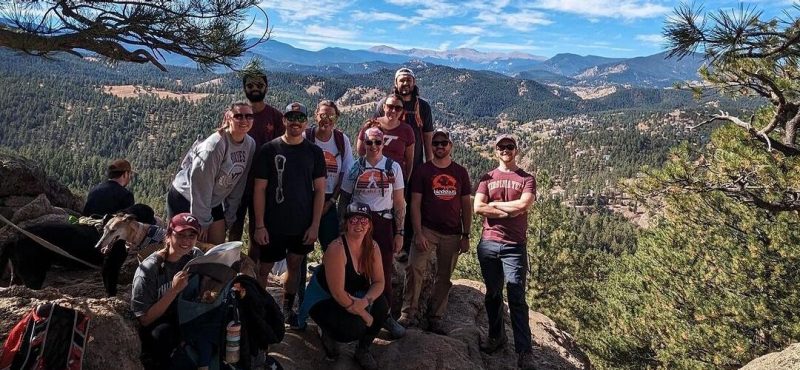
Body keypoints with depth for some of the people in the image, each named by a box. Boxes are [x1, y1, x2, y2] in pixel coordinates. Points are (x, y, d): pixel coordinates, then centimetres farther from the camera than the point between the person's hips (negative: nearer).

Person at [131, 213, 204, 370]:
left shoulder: (196, 257, -7)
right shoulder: (147, 270, -18)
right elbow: (145, 319, -19)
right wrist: (174, 290, -29)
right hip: (155, 327, -4)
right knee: (162, 331, -36)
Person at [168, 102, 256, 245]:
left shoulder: (250, 144, -7)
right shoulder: (214, 146, -26)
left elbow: (238, 185, 0)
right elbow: (200, 186, -23)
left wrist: (229, 217, 3)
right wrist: (202, 222, -17)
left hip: (214, 203, 6)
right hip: (184, 200, -6)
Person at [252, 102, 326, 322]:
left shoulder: (314, 152, 2)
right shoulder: (269, 150, -4)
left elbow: (319, 190, 2)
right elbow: (259, 189, -4)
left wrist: (315, 225, -4)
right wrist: (259, 225, -8)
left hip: (302, 225, 2)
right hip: (273, 225, -2)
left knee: (294, 265, 14)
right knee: (264, 268, 4)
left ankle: (287, 308, 30)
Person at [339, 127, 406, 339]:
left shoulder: (393, 168, 2)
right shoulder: (355, 168, 5)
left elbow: (399, 203, 3)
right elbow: (344, 199, 11)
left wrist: (399, 233, 0)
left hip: (383, 223, -1)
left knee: (384, 271, 2)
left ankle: (386, 315, 15)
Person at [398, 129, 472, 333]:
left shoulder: (460, 172, 9)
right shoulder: (422, 171, 3)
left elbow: (466, 206, 10)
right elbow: (415, 204, -3)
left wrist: (466, 235, 4)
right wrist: (418, 233, -12)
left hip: (452, 234, 3)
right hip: (427, 230, -2)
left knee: (444, 277, 7)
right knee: (415, 268, -17)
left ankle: (435, 318, 17)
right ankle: (408, 314, -9)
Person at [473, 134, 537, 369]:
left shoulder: (526, 179, 6)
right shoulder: (487, 178, 10)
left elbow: (524, 204, -14)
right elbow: (478, 207, -6)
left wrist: (495, 203, -6)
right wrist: (511, 210, -9)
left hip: (515, 246, -2)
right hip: (488, 244, 3)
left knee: (517, 298, -4)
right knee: (493, 294, 13)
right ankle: (496, 337, 30)